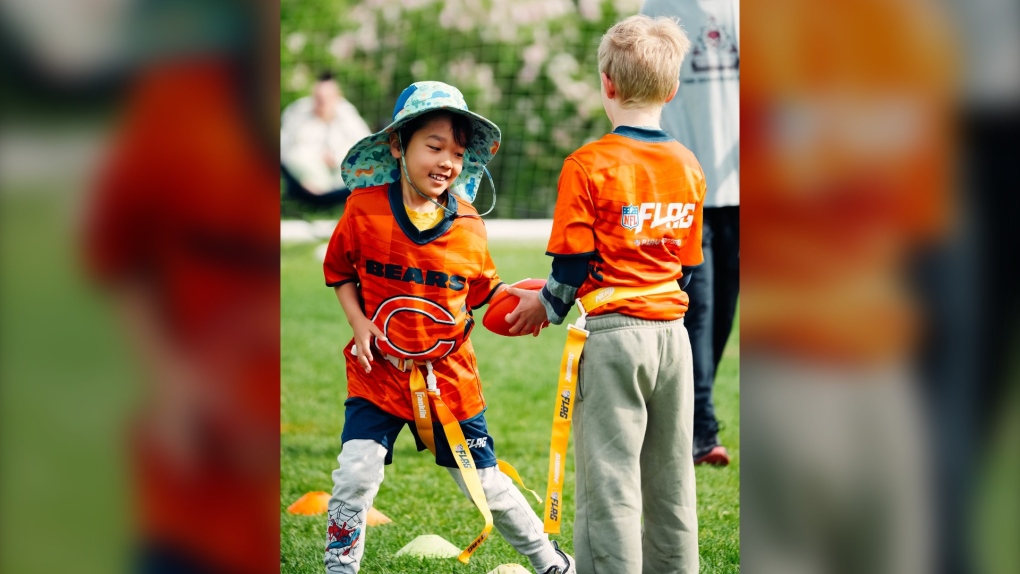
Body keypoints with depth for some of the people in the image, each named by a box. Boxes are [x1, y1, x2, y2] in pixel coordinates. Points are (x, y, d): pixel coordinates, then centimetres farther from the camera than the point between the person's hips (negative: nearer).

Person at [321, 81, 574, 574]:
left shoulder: (467, 225, -4)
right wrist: (358, 321, -6)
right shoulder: (365, 208, -8)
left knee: (482, 481, 7)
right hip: (379, 369, -1)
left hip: (448, 372, 1)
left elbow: (483, 293, 8)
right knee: (356, 472, -14)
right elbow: (339, 269, 7)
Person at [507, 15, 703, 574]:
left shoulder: (588, 165, -11)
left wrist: (547, 306, 8)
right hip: (672, 332, 6)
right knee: (671, 479, 13)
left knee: (609, 478, -2)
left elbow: (573, 263, -9)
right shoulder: (688, 167, 6)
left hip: (613, 336, -5)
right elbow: (687, 264, 13)